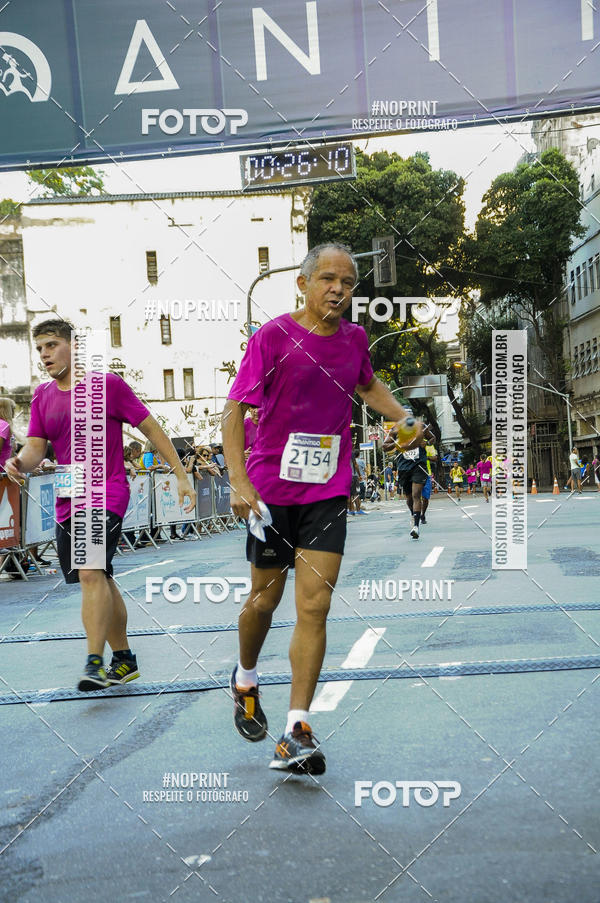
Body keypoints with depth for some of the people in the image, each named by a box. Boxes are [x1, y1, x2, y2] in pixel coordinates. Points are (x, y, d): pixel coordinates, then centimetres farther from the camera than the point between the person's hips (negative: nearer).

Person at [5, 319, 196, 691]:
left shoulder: (107, 384, -5)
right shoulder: (42, 396, 11)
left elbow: (151, 428, -2)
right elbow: (36, 446, 7)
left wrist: (181, 475, -4)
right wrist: (20, 462, -18)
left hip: (107, 494, -6)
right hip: (68, 500, 6)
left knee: (91, 572, -22)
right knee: (101, 580, 13)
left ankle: (95, 663, -20)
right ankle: (124, 659, 25)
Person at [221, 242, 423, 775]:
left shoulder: (355, 338, 5)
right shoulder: (272, 337, -9)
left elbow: (369, 386, 27)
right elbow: (234, 410, -10)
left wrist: (404, 419, 10)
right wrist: (240, 482, -21)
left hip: (328, 494, 3)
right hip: (271, 490, -2)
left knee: (314, 607, -5)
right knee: (265, 599, 11)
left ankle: (296, 735, -1)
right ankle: (246, 680, 41)